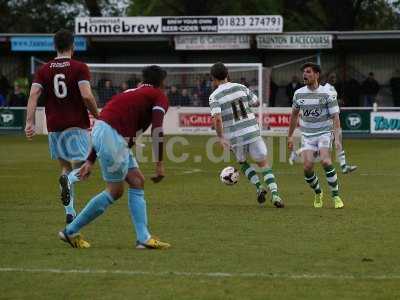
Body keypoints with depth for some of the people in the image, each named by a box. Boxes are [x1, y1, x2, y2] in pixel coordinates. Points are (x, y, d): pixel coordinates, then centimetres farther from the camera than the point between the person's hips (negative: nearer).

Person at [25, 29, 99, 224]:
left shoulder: (44, 70, 6)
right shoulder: (80, 68, -5)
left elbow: (33, 95, -5)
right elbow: (87, 96, -16)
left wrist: (30, 123, -9)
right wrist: (97, 115, 0)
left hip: (54, 127, 4)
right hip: (77, 125, -4)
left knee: (65, 167, 17)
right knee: (80, 169, 3)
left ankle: (70, 212, 8)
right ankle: (68, 179, -33)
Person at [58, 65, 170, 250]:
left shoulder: (132, 93, 29)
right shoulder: (159, 97, 7)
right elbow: (157, 130, -9)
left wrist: (90, 161, 26)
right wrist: (159, 164, -9)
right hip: (112, 137, -9)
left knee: (137, 181, 13)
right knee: (115, 191, 1)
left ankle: (143, 238, 10)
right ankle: (71, 231, 9)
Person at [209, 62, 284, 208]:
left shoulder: (214, 96, -5)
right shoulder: (241, 88, 5)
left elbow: (217, 118, -19)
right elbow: (256, 103, 17)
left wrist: (221, 138, -12)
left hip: (235, 137, -1)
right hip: (252, 131, 1)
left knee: (242, 163, 25)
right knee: (263, 164, 11)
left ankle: (259, 186, 5)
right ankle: (275, 194, -7)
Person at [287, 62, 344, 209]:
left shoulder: (327, 94, -10)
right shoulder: (298, 94, 3)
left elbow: (335, 117, -11)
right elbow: (294, 115, 18)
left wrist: (337, 138, -22)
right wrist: (290, 136, 19)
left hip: (324, 133, -4)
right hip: (307, 135, 4)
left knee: (325, 161, -26)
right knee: (308, 167, -12)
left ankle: (336, 197, -13)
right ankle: (318, 193, 17)